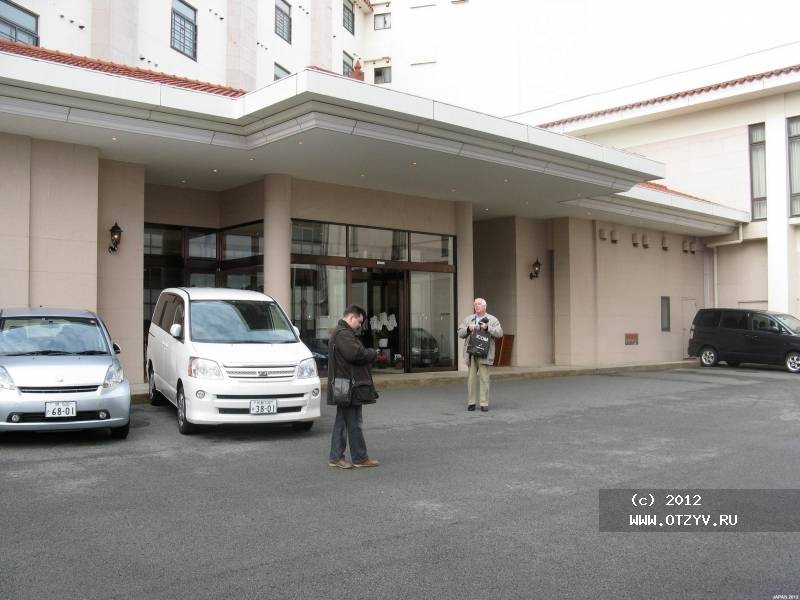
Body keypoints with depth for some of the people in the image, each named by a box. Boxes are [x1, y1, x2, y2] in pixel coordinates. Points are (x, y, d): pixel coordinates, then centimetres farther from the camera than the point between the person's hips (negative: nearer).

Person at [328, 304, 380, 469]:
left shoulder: (339, 333, 21)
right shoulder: (343, 334, -16)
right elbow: (356, 353, -26)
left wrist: (367, 353, 6)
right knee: (354, 424, -2)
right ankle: (360, 458, 6)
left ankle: (335, 457, 17)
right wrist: (372, 353, -9)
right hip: (349, 388, -11)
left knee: (342, 422, 13)